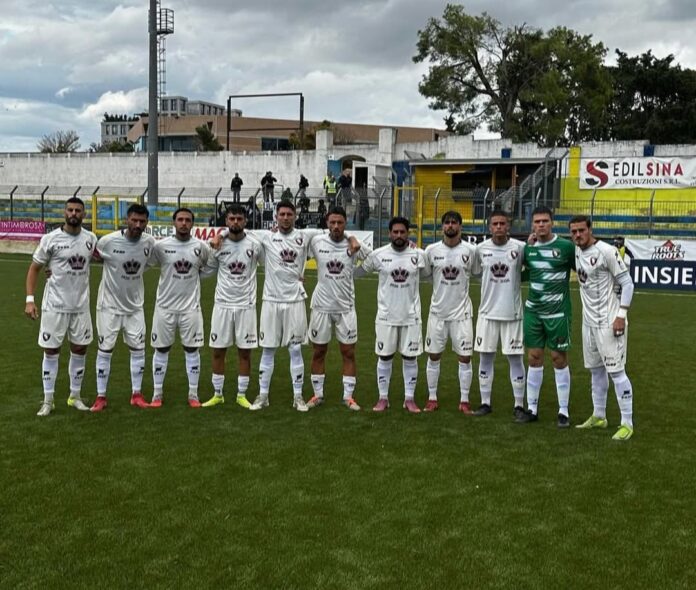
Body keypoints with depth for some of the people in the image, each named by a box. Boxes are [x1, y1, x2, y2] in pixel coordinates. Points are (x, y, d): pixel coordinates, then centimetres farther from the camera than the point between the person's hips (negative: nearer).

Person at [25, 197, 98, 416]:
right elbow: (34, 268, -2)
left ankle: (75, 396, 24)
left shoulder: (90, 239, 1)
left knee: (80, 349, 10)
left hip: (81, 305, 3)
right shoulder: (50, 239, -8)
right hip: (55, 305, -3)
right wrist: (30, 299, -10)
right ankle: (48, 400, 15)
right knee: (51, 351, 4)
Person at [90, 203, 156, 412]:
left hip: (135, 306, 4)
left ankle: (137, 394, 19)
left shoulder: (149, 243, -8)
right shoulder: (109, 241, -19)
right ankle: (101, 397, 14)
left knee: (138, 349, 6)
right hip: (110, 304, -3)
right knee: (105, 350, 3)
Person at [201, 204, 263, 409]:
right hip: (222, 304, 1)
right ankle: (217, 394, 19)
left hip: (246, 305, -1)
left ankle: (242, 395, 17)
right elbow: (206, 271, 8)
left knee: (245, 352, 4)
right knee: (218, 351, 6)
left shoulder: (255, 245, -5)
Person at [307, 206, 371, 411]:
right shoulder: (316, 242, -4)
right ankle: (317, 394, 22)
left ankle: (348, 396, 14)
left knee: (348, 352, 4)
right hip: (321, 305, 0)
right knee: (319, 351, 9)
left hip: (346, 307, 0)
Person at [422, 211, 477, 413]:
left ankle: (464, 400, 14)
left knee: (465, 357, 2)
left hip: (461, 312, -1)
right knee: (433, 356, 8)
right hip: (437, 312, 1)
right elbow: (423, 275, 7)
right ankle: (432, 398, 21)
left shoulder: (471, 250, -4)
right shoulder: (431, 250, -2)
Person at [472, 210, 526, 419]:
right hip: (487, 313, 2)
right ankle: (485, 403, 19)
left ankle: (519, 405, 14)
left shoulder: (520, 247, -7)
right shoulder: (481, 249, 0)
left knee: (515, 359, 3)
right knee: (485, 358, 7)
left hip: (512, 313, -2)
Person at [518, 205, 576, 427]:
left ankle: (564, 411, 12)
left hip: (558, 311, -4)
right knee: (534, 357, 8)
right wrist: (529, 244, 6)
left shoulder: (566, 246, -8)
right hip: (533, 310, 4)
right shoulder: (528, 248, 4)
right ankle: (531, 408, 17)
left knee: (559, 358, 1)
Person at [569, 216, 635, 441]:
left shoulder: (607, 251, -15)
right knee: (595, 370, 16)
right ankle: (599, 416, 28)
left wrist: (621, 315, -18)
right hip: (589, 321, 8)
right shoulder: (576, 251, 6)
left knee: (616, 370, -7)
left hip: (609, 321, -8)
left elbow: (627, 283, -13)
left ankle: (627, 423, 1)